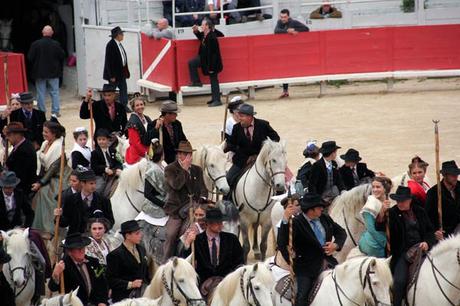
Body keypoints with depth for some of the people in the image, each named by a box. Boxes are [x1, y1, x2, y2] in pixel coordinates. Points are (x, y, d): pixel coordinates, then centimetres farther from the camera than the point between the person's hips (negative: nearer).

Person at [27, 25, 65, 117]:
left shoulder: (35, 44, -11)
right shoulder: (56, 44, -10)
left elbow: (30, 58, -9)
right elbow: (62, 56, -4)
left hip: (39, 72, 0)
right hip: (54, 72, 0)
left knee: (41, 93, 6)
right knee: (54, 92, 8)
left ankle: (42, 112, 7)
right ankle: (55, 112, 6)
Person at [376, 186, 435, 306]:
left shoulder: (419, 212, 7)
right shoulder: (392, 213, -3)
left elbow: (430, 230, 15)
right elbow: (379, 228, -16)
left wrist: (427, 242, -5)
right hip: (402, 253, -3)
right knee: (399, 282, -22)